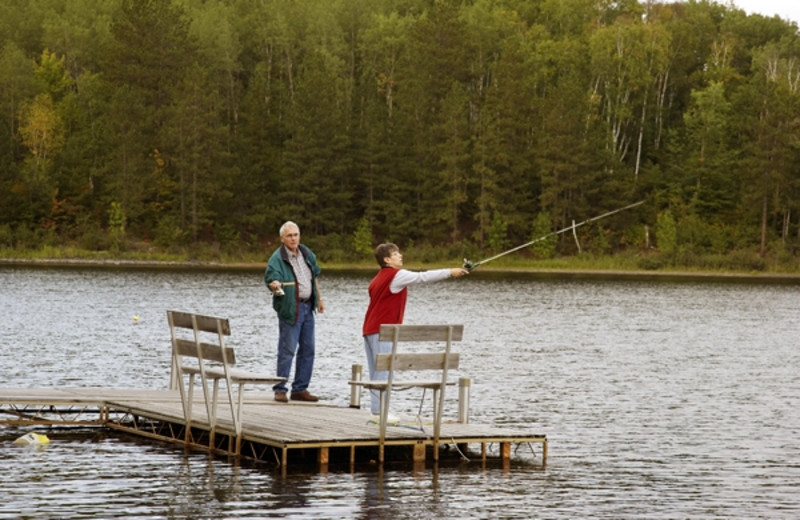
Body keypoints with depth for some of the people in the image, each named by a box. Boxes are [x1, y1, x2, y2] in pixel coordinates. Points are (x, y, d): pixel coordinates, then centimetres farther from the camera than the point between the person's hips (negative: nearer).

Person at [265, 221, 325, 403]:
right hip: (290, 309, -7)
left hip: (307, 307, 7)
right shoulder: (277, 259, -13)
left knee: (307, 350, 9)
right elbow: (271, 278, -28)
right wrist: (275, 285, -50)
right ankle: (280, 390, -1)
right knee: (287, 350, -8)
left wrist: (319, 299, 24)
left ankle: (300, 389, 17)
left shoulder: (307, 254, 9)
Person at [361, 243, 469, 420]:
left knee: (377, 372, 10)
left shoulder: (379, 278, 17)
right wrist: (450, 272, -11)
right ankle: (379, 411, -10)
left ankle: (376, 410, 11)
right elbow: (423, 277, -13)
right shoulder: (396, 275, -10)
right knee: (383, 370, -8)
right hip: (382, 330, -9)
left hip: (371, 329, 9)